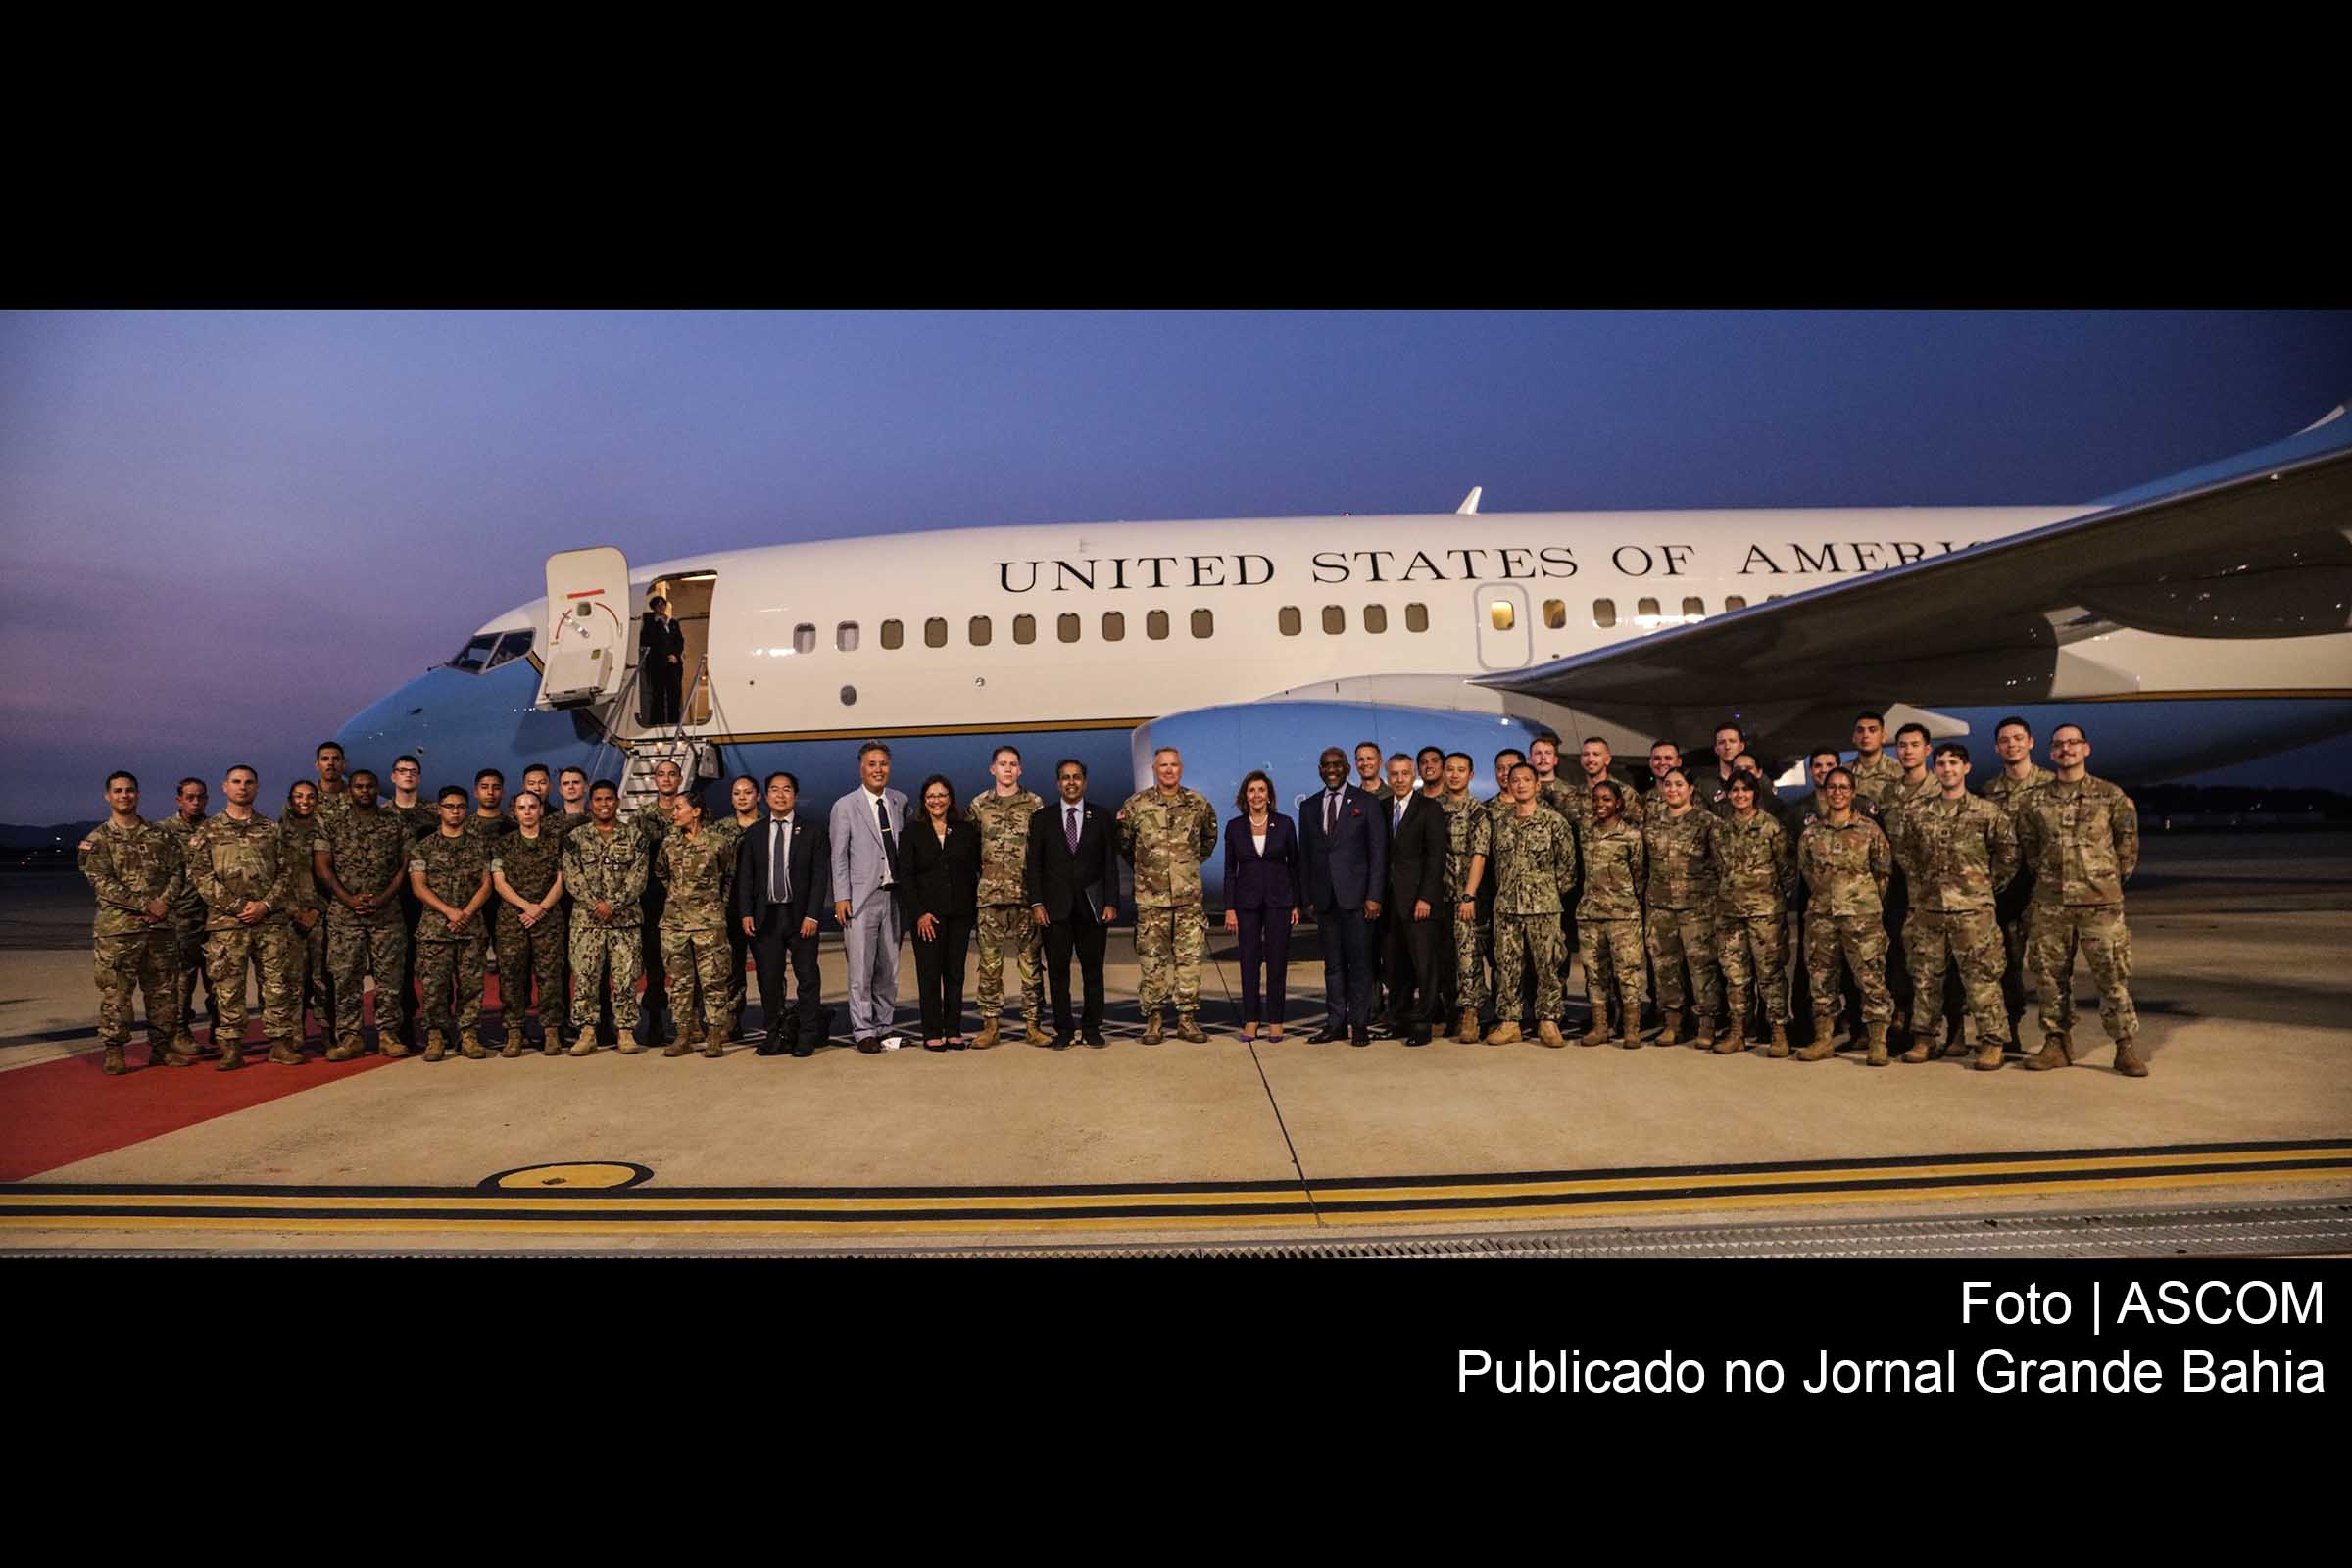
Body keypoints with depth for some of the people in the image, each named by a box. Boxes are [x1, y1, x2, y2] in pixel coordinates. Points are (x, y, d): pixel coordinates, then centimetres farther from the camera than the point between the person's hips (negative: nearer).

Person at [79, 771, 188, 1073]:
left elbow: (178, 872, 7)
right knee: (115, 993, -1)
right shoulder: (98, 839, 2)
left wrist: (164, 903, -10)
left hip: (160, 925, 3)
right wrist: (144, 904, -17)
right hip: (117, 927, -3)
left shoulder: (159, 835, 12)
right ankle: (114, 1052, 8)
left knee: (164, 991, 7)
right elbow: (102, 882, -8)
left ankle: (161, 1048, 17)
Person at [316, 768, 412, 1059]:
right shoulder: (333, 827, 8)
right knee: (345, 976, 1)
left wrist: (383, 899, -9)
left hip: (387, 912, 0)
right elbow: (322, 867, 2)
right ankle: (349, 1036, 8)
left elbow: (405, 867, 4)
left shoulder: (396, 825, 8)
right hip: (343, 914, 0)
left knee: (390, 975, 0)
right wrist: (349, 899, -10)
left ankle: (388, 1034, 8)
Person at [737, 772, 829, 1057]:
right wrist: (745, 913, -3)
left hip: (801, 915, -2)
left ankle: (807, 1037, 8)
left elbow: (820, 875, -1)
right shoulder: (753, 833, 10)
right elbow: (744, 876, 9)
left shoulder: (813, 830, 3)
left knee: (807, 977, 0)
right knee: (769, 980, 4)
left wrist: (812, 915, -9)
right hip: (765, 916, 2)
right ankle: (776, 1036, 14)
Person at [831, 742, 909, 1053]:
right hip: (861, 898, -4)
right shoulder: (845, 806, -1)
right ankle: (864, 1032, 4)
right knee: (861, 969, -3)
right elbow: (839, 856, -2)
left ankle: (883, 1027, 18)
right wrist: (841, 898, -8)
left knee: (889, 968, 9)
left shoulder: (900, 801, 10)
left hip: (894, 895, 4)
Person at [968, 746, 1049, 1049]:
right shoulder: (978, 805, 9)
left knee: (1030, 961, 2)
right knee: (989, 961, 3)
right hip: (989, 894, 1)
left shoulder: (1034, 804, 6)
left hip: (1026, 893, -1)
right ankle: (989, 1024, 11)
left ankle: (1033, 1024, 8)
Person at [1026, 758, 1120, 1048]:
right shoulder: (1042, 819, 8)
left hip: (1091, 905, 0)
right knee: (1058, 971, 2)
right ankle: (1063, 1030, 11)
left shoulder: (1099, 818, 8)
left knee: (1093, 970, 4)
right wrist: (1036, 902, -6)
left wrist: (1111, 903, -3)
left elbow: (1110, 864, 6)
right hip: (1055, 906, 0)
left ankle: (1092, 1029, 14)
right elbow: (1034, 864, 4)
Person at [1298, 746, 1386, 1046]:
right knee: (1333, 963, 7)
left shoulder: (1366, 802, 1)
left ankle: (1360, 1023, 8)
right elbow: (1304, 855, 13)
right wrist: (1308, 897, 7)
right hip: (1324, 897, 3)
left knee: (1359, 961, 0)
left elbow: (1378, 852, -2)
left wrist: (1374, 896, -9)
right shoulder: (1308, 806, 13)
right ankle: (1335, 1022, 13)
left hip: (1356, 894, -3)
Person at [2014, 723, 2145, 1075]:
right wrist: (2048, 875, 13)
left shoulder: (2111, 796, 2)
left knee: (2113, 975, -1)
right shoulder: (2033, 800, 6)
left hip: (2100, 901, -2)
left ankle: (2127, 1048, 9)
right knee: (2050, 975, 6)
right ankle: (2057, 1043, 17)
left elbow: (2128, 841, 9)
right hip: (2050, 902, 2)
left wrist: (2114, 876, 11)